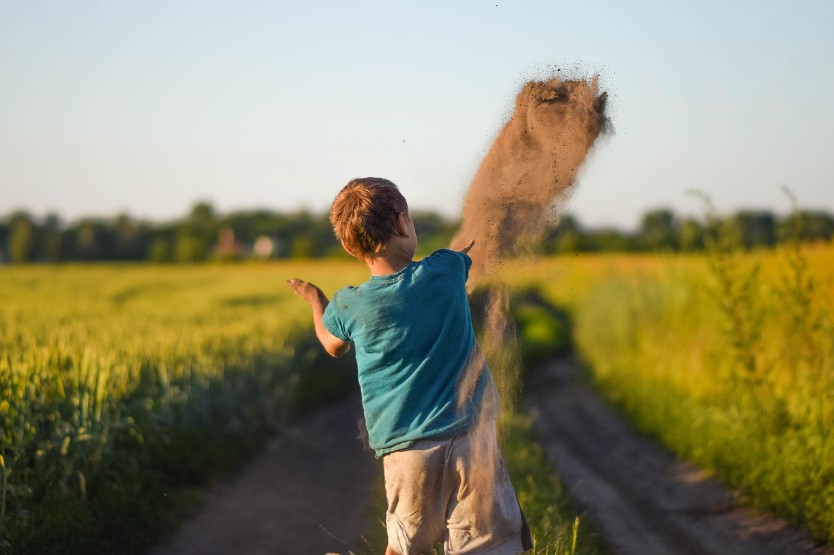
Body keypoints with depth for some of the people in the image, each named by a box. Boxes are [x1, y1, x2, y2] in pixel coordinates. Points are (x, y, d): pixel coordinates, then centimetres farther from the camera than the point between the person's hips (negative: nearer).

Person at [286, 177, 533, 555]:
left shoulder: (348, 306, -3)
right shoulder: (446, 270, -5)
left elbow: (333, 346, 21)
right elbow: (467, 250, 21)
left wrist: (315, 299, 39)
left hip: (405, 450, 1)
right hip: (470, 438, -1)